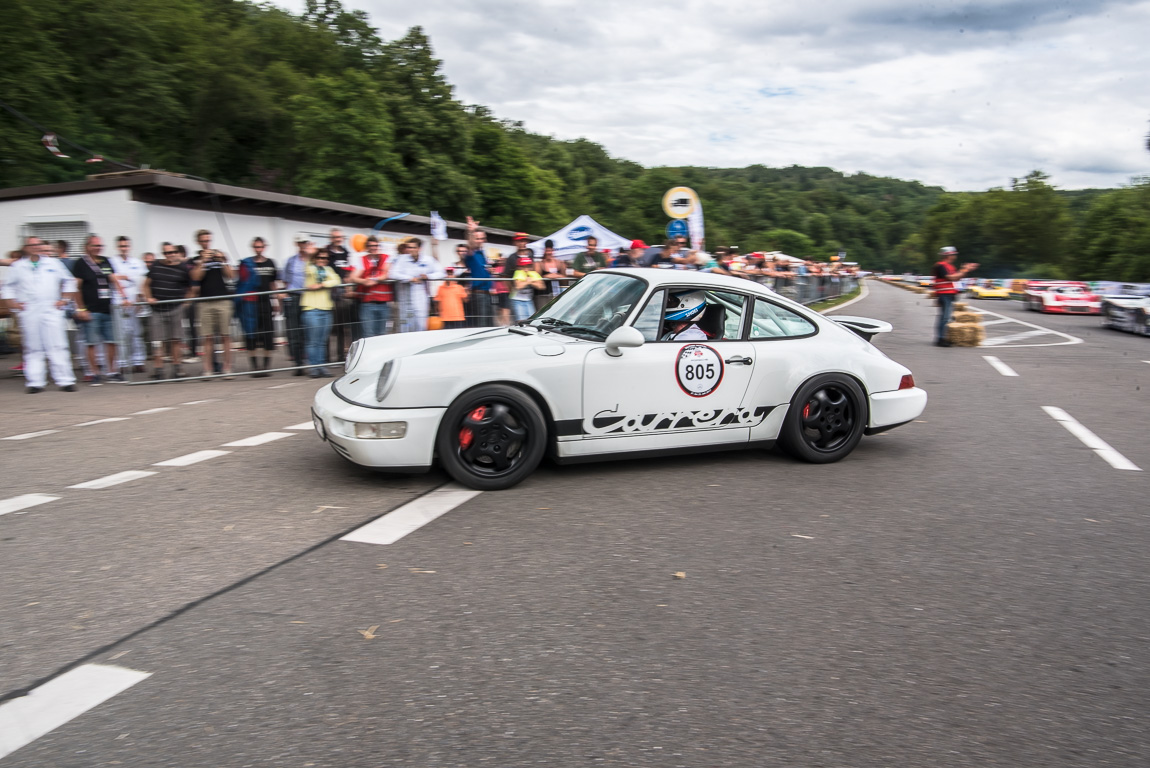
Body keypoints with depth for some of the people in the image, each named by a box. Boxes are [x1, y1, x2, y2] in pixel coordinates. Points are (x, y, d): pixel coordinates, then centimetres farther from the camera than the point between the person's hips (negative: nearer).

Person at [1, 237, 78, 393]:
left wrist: (65, 299, 7)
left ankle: (65, 380, -4)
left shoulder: (54, 263, 10)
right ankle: (35, 382, 7)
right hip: (28, 314, 1)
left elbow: (69, 280, 16)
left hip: (52, 311, -1)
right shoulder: (17, 267, 10)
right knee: (33, 348, 3)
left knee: (58, 347, -5)